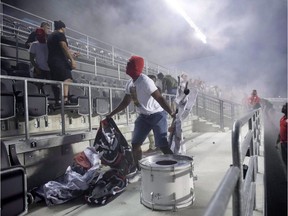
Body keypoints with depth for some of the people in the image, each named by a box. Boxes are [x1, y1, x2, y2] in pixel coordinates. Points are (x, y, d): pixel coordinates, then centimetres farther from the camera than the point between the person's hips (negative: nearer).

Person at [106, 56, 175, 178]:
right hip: (143, 116, 8)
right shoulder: (129, 83, 3)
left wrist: (172, 114, -36)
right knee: (135, 144, 9)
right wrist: (111, 114, 17)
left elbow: (159, 98, -27)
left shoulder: (145, 81, -22)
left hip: (157, 115, -8)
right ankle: (138, 169, 27)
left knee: (163, 146, -10)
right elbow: (125, 102, 14)